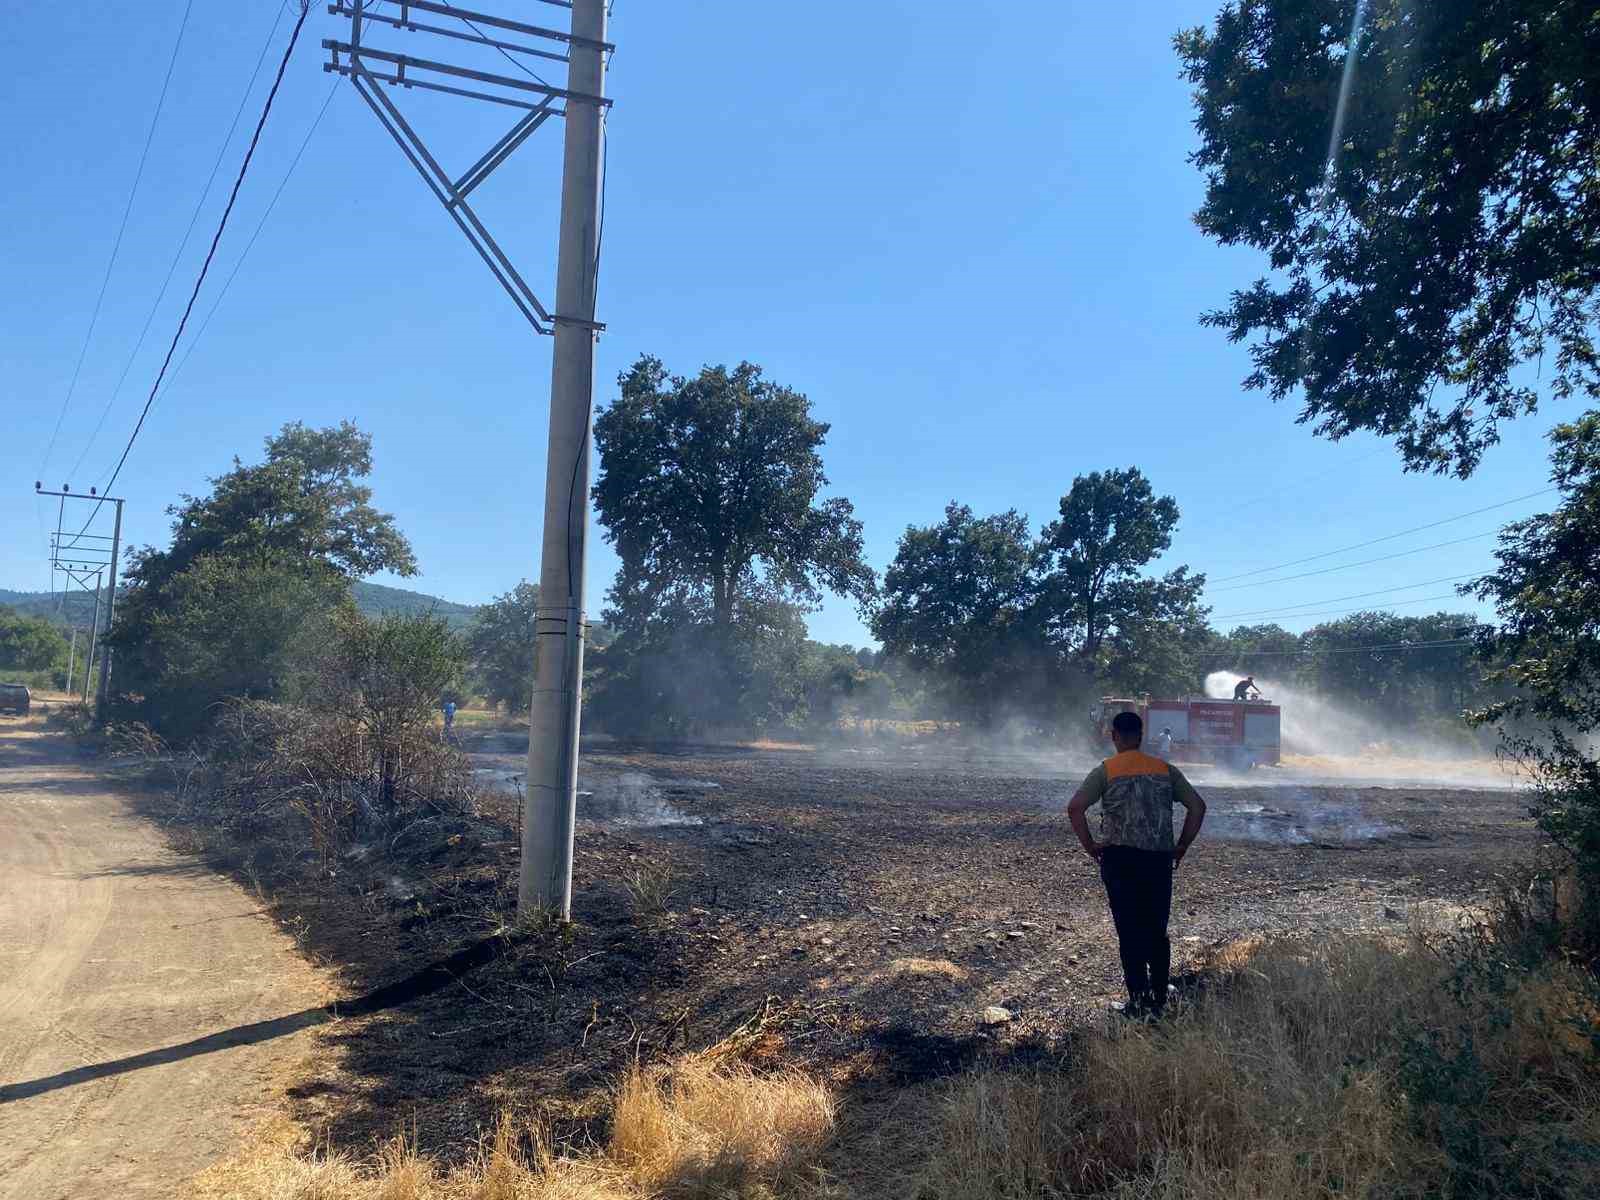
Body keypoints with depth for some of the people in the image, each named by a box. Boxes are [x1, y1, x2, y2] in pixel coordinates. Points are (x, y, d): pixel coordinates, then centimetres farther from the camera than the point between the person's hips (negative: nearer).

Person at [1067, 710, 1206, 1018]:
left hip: (1120, 857, -3)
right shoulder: (1165, 770, 8)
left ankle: (1139, 1001, 2)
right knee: (1157, 932, 13)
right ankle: (1159, 1001, 18)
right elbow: (1197, 806, 6)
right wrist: (1181, 847, 10)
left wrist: (1090, 846, -2)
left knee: (1129, 932, 3)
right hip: (1160, 860, 3)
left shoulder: (1106, 771, -1)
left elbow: (1075, 808, -13)